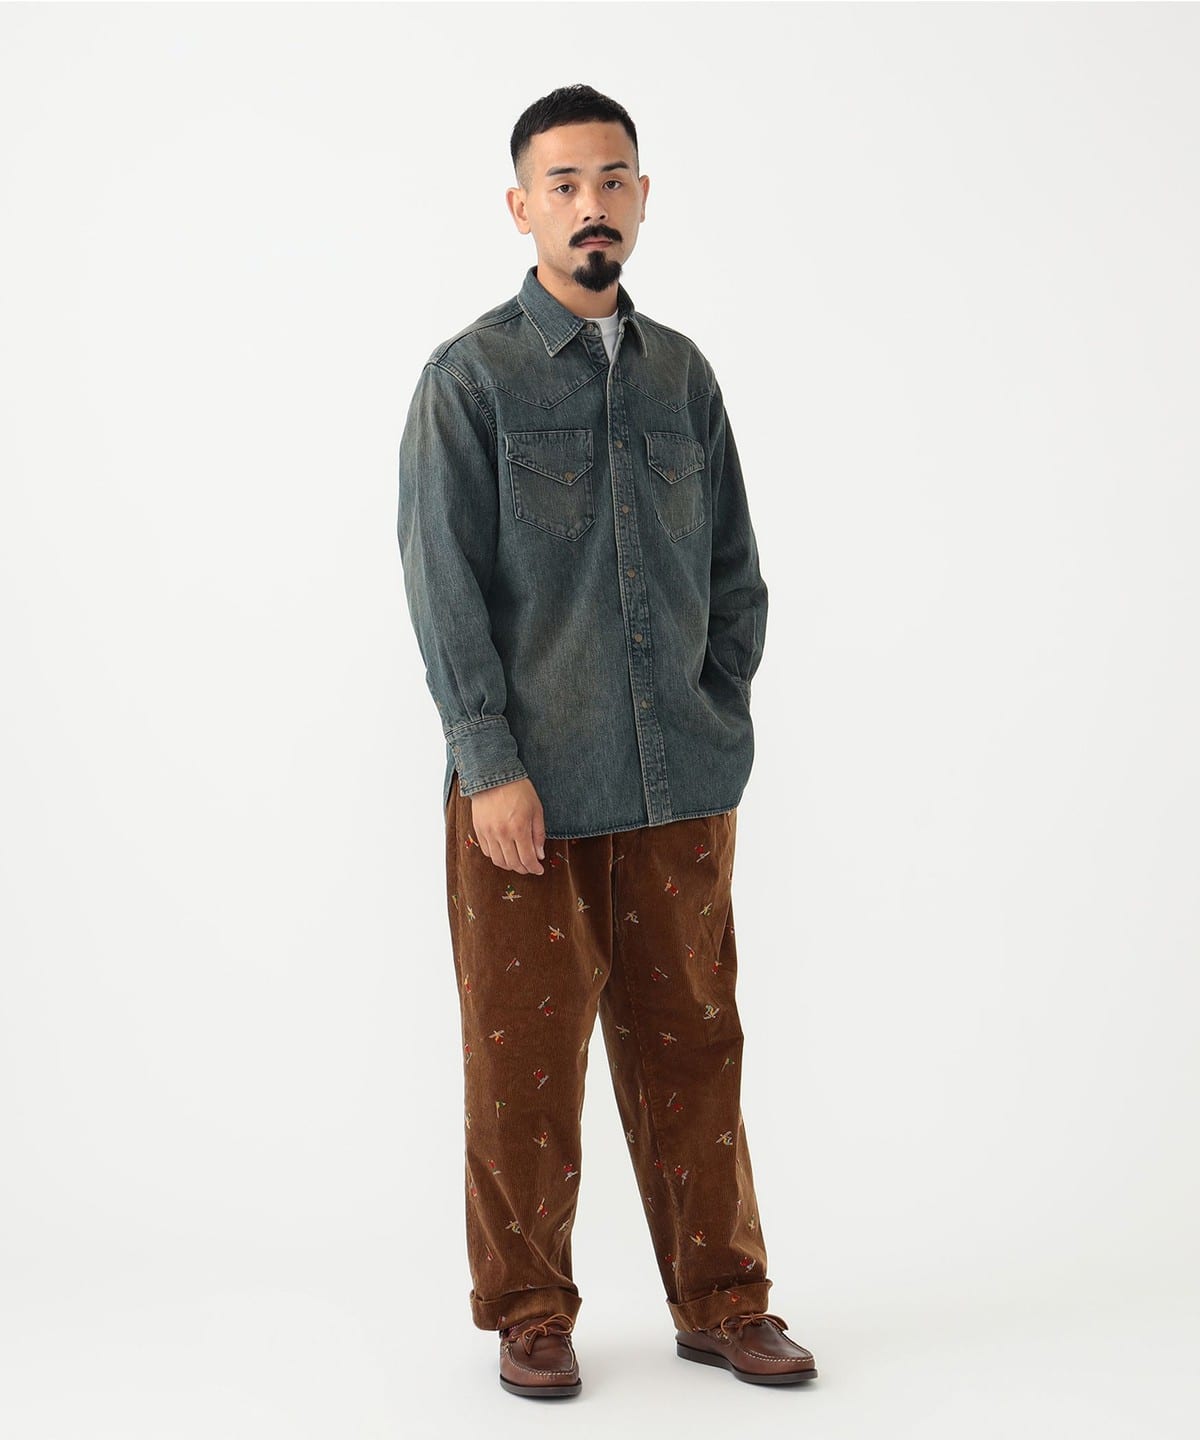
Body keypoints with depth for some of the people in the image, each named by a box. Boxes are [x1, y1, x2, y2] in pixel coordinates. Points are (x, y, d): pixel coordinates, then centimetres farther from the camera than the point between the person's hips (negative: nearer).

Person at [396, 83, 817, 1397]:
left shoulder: (682, 373, 11)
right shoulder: (469, 375, -2)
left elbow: (734, 568, 15)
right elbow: (443, 584, -7)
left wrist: (722, 727, 7)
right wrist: (492, 764, -12)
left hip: (681, 790, 4)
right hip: (530, 787, -3)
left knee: (690, 1047, 9)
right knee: (524, 1059, 5)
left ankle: (720, 1303, 22)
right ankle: (530, 1315, 20)